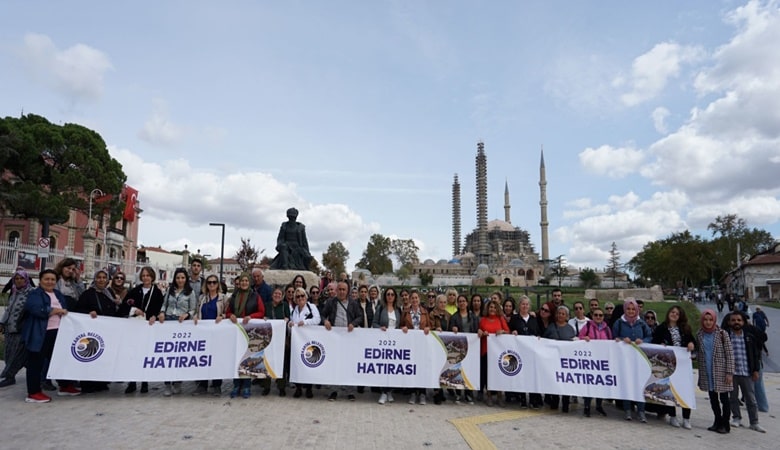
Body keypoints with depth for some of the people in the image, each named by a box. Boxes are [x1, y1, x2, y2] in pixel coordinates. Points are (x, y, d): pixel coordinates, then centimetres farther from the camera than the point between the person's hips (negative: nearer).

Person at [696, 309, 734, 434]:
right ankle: (718, 422, 26)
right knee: (713, 398, 13)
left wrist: (729, 372, -11)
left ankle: (725, 424, 15)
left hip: (721, 372, -4)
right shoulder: (699, 334, 5)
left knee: (724, 399, 4)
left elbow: (730, 354, -8)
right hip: (707, 373, 4)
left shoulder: (722, 334, -8)